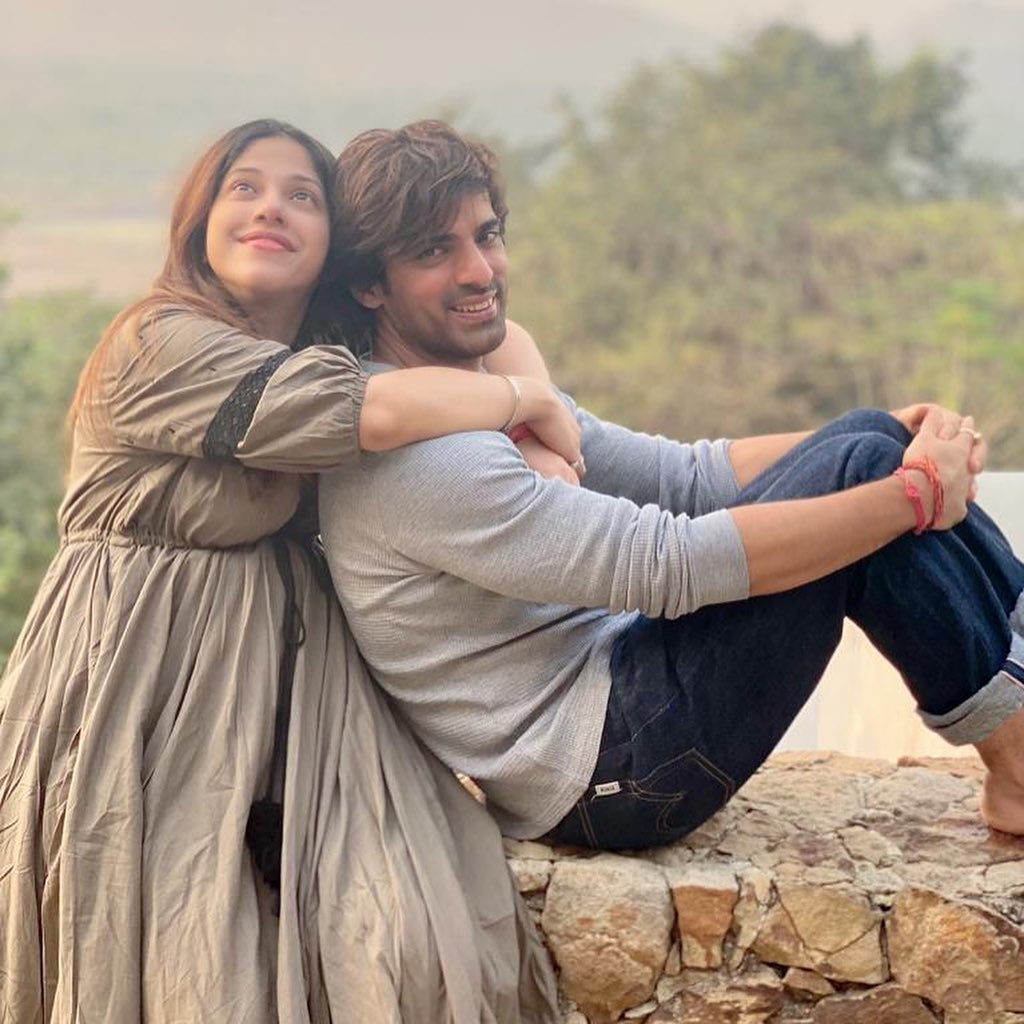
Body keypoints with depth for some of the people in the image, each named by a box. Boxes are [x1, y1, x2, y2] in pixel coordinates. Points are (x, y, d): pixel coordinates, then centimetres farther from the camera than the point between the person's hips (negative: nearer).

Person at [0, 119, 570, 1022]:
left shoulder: (330, 352, 13)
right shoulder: (161, 344, -12)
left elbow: (497, 334, 20)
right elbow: (376, 413, -22)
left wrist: (546, 430, -1)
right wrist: (530, 401, -8)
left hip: (293, 690, 7)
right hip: (151, 700, -6)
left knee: (402, 947, -10)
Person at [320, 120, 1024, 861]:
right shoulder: (407, 455, -19)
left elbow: (689, 475, 10)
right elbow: (666, 565, -24)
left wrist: (889, 441, -4)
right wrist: (914, 492, -19)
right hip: (615, 775, -10)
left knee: (870, 443, 1)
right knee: (855, 466, -15)